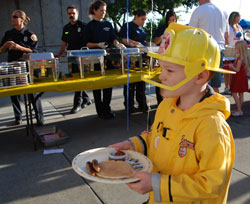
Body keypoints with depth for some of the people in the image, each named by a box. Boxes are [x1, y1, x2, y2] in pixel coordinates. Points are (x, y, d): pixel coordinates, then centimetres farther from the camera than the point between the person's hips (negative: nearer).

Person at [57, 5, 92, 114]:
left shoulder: (83, 26, -2)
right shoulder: (66, 28, 15)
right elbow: (64, 44, 19)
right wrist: (59, 55, 9)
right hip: (71, 57, 6)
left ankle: (77, 103, -1)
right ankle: (86, 99, 24)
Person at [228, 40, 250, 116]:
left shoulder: (240, 58, -21)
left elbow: (237, 70, -21)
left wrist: (232, 66, -7)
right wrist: (233, 66, 12)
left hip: (238, 78, -9)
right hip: (242, 77, 9)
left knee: (234, 93, -3)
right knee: (240, 94, 13)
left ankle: (239, 111, 0)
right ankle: (239, 109, 22)